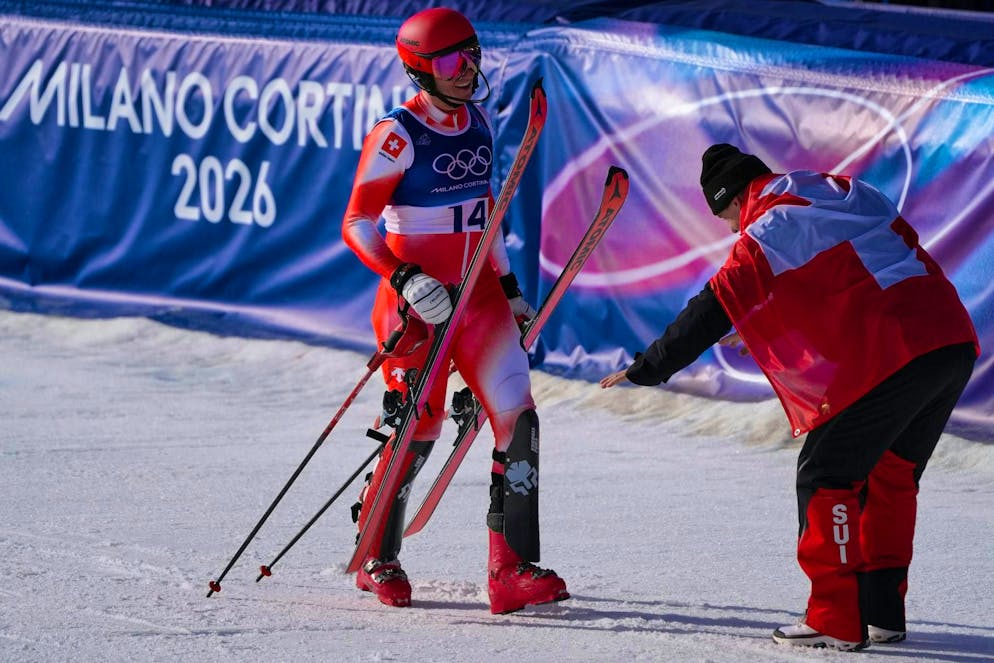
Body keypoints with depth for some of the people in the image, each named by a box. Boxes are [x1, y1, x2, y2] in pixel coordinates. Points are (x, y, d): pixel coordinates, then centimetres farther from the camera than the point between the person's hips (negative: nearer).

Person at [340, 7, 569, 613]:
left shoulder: (479, 122, 7)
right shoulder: (397, 137, -13)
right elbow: (356, 226, -13)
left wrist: (508, 282, 19)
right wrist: (405, 279, -26)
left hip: (475, 290, 6)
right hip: (415, 298, -6)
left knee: (518, 418, -8)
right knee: (417, 431, -1)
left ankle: (512, 572, -8)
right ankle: (377, 561, 24)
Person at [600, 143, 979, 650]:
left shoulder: (766, 232, -1)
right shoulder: (848, 191, 23)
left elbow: (712, 310, 1)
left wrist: (645, 369, 11)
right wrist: (754, 329, 43)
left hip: (892, 357, -8)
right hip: (955, 342, 8)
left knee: (826, 475, 3)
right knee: (890, 475, 21)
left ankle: (835, 621, 2)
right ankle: (882, 612, 21)